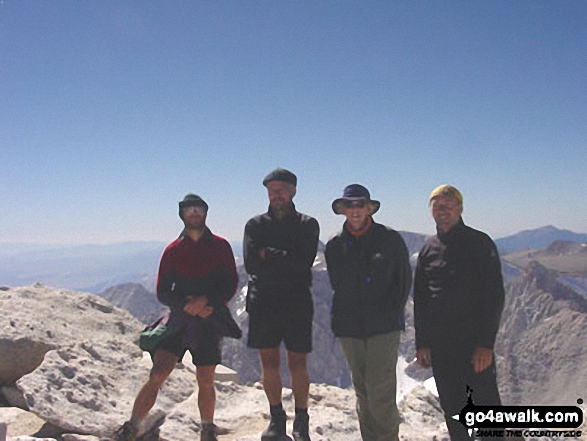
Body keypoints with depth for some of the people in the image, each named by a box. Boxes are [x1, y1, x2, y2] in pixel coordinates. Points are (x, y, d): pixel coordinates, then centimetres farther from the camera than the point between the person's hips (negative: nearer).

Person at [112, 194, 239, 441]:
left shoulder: (220, 247, 6)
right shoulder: (173, 250, 7)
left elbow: (231, 283, 1)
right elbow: (163, 292, 5)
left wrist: (207, 300, -15)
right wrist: (186, 304, -12)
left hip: (210, 321, 0)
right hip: (179, 319, 0)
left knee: (205, 381, 4)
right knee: (158, 374, -12)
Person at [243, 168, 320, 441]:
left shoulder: (307, 224, 5)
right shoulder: (256, 225, 7)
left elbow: (304, 261, -13)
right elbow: (251, 264, -8)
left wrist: (270, 255, -10)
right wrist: (287, 262, -9)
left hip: (297, 303, -1)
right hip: (263, 303, 2)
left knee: (298, 364, 3)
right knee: (269, 363, 8)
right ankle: (276, 419, 24)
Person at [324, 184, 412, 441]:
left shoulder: (390, 239, -1)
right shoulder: (335, 246, 6)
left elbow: (404, 280, 5)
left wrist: (390, 313, 0)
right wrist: (345, 316, 12)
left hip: (384, 327, -3)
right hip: (349, 328, 3)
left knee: (380, 393, -8)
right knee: (362, 392, 11)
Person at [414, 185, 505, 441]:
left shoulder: (480, 243, -3)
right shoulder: (428, 249, 9)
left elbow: (494, 295, -7)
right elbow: (420, 299, 13)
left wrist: (486, 343, -14)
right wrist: (421, 343, 8)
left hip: (475, 343, -4)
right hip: (439, 346, 4)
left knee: (486, 403, -1)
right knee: (452, 410, 11)